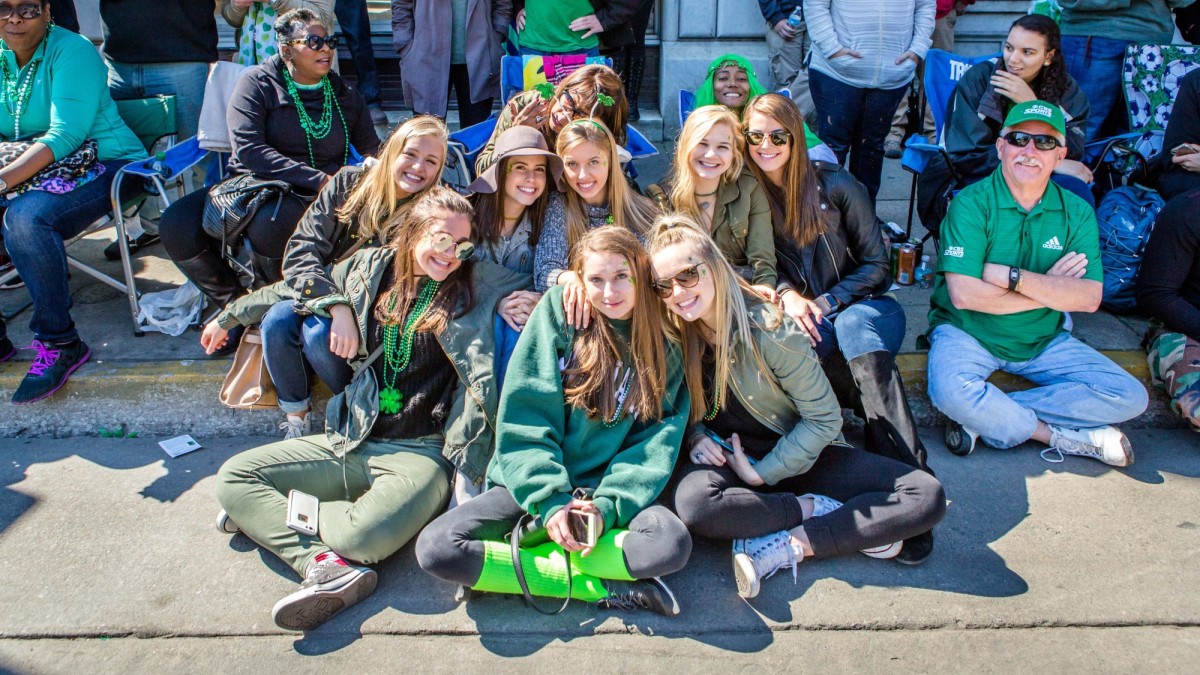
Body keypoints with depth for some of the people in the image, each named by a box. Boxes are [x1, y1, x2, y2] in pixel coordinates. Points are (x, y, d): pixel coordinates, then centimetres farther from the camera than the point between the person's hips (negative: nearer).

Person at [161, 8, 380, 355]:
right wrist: (317, 180, -21)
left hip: (308, 198, -1)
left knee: (269, 224, -37)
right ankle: (233, 305, 2)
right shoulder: (258, 83, 0)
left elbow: (373, 150, 13)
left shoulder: (345, 96, 11)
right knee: (177, 226, -22)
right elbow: (248, 149, -14)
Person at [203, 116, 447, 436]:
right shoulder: (349, 183, -7)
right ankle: (296, 419, -7)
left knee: (319, 332, -32)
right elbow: (301, 251, -15)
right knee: (277, 321, -28)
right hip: (319, 295, 3)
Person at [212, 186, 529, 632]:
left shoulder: (474, 288, 1)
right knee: (233, 476, -9)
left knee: (363, 535, -33)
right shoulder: (369, 269, 9)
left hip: (420, 453, -5)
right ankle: (325, 566, -23)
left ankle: (264, 514, -5)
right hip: (350, 442, 5)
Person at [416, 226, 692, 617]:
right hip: (532, 486, 0)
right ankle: (608, 589, -17)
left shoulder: (664, 344, 1)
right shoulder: (559, 312, -4)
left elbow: (658, 442, -4)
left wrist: (608, 506, -18)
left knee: (673, 544, -30)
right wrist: (550, 503, -18)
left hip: (609, 488, 0)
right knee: (435, 548, -23)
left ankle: (515, 561, -16)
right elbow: (525, 417, -9)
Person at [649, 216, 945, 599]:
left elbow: (824, 418, -13)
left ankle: (784, 547, -23)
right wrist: (694, 434, -15)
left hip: (796, 455, -1)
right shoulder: (672, 335, -10)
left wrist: (764, 473, -16)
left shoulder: (770, 329, -20)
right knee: (694, 504, -37)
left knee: (928, 496, -18)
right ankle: (848, 525, -16)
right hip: (725, 456, 1)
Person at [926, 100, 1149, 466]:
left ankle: (985, 419, -14)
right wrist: (1050, 288, -14)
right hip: (967, 333, -4)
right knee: (951, 392, -35)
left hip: (1043, 341, 5)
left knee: (1130, 398, -9)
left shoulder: (1077, 212, 1)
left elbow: (1090, 298, -11)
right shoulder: (971, 203, -13)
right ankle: (1059, 435, -10)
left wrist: (1011, 276, -21)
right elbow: (964, 294, -23)